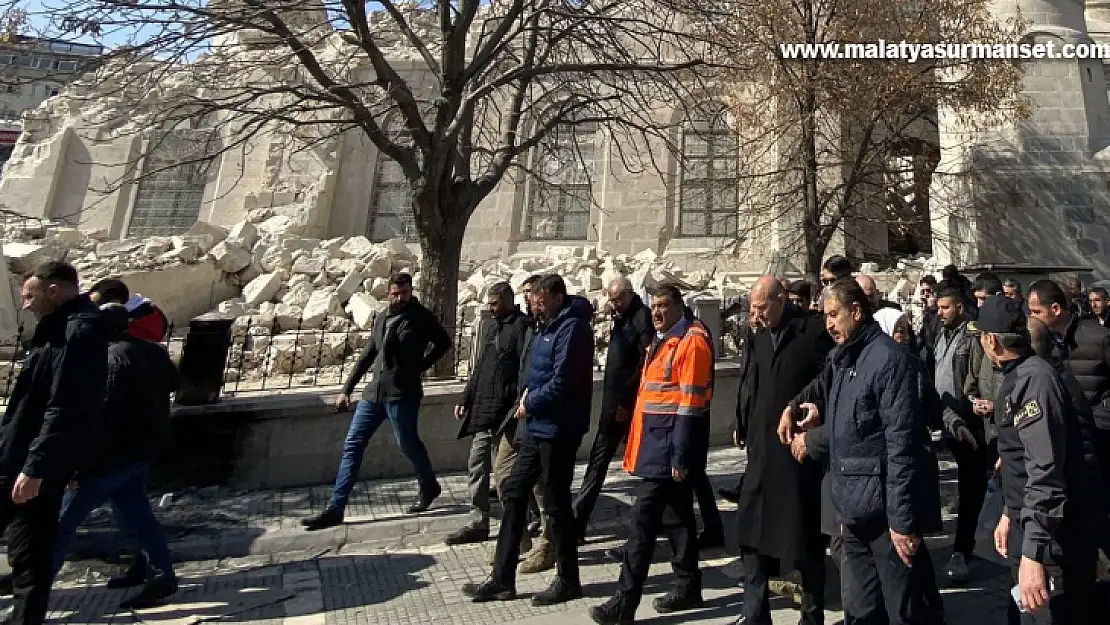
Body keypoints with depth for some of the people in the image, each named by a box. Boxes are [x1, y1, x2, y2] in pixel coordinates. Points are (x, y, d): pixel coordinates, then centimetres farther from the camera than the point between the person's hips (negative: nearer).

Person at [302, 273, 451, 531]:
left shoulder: (421, 317, -3)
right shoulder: (382, 319, 14)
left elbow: (443, 342, 1)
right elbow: (367, 356, 18)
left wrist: (419, 366, -4)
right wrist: (347, 389, 16)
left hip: (402, 393, -6)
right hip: (373, 393, 6)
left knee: (408, 443, 3)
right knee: (352, 445, 3)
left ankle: (428, 486, 30)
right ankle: (335, 509, 8)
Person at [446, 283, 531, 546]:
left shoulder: (521, 325, -9)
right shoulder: (490, 325, 17)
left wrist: (519, 406, -20)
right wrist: (466, 399, 18)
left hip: (504, 411, -8)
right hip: (481, 409, 8)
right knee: (476, 467, 11)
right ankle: (478, 522, 22)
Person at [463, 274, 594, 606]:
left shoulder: (572, 328, -17)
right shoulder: (551, 326, 14)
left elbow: (561, 383, -23)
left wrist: (529, 404, -11)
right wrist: (529, 393, 4)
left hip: (557, 430, -10)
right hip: (538, 426, 10)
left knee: (555, 504, 2)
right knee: (514, 492, 12)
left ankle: (568, 581, 21)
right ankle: (502, 579, 21)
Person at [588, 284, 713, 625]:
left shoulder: (691, 341, -12)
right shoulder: (662, 341, 17)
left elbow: (690, 403, -18)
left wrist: (680, 456, -20)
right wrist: (639, 444, 17)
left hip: (669, 443, -9)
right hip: (656, 440, 10)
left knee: (644, 519, -6)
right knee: (676, 517, 17)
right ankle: (688, 587, 30)